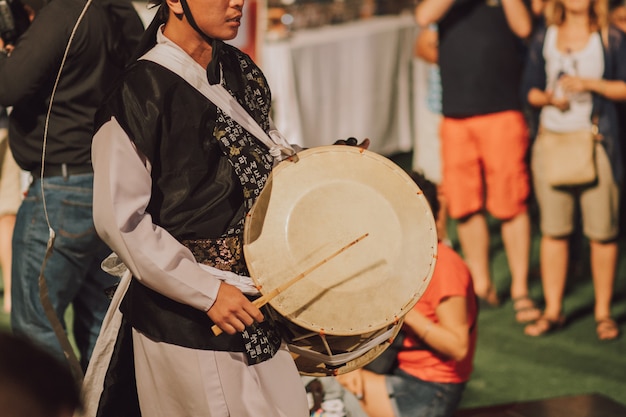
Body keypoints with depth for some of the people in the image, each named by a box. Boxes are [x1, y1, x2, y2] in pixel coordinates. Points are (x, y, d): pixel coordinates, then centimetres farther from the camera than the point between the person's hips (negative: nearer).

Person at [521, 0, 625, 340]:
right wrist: (549, 97, -6)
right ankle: (552, 310, 14)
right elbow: (529, 89, 14)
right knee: (553, 229, 4)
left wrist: (590, 84, -11)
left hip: (595, 141, -2)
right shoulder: (543, 39, 11)